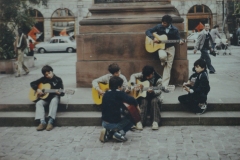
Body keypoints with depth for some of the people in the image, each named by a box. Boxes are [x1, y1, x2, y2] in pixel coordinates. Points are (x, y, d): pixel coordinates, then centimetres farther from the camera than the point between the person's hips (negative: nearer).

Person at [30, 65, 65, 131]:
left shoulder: (58, 80, -4)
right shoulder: (43, 79, 5)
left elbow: (62, 93, -6)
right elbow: (32, 83, 9)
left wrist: (59, 93, -31)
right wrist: (37, 89, -9)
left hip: (54, 97, -3)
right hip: (45, 98, 3)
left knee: (54, 101, -37)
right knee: (39, 103, -27)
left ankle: (50, 122, -44)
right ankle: (42, 122, -37)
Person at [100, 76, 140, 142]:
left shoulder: (105, 94, 7)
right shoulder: (119, 93, -13)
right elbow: (131, 100, -26)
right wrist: (137, 105, -7)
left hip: (104, 123, 6)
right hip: (114, 124, -6)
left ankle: (108, 133, 11)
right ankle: (119, 133, -4)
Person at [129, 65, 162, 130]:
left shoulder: (158, 79, -9)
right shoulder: (142, 75, -3)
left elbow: (159, 91, -11)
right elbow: (133, 76, -1)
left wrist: (153, 91, -32)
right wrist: (134, 84, -18)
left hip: (153, 96, -1)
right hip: (143, 94, 1)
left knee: (154, 101, -33)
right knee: (144, 102, -31)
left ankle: (155, 122, -35)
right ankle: (140, 122, -37)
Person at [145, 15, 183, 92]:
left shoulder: (174, 30, -4)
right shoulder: (158, 27, -5)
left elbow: (178, 39, 2)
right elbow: (148, 31, -3)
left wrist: (180, 42, -22)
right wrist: (153, 38, -19)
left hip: (170, 48, 1)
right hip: (161, 47, -1)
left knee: (168, 66, -4)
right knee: (163, 56, -37)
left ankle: (164, 85, 1)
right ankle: (163, 63, 3)